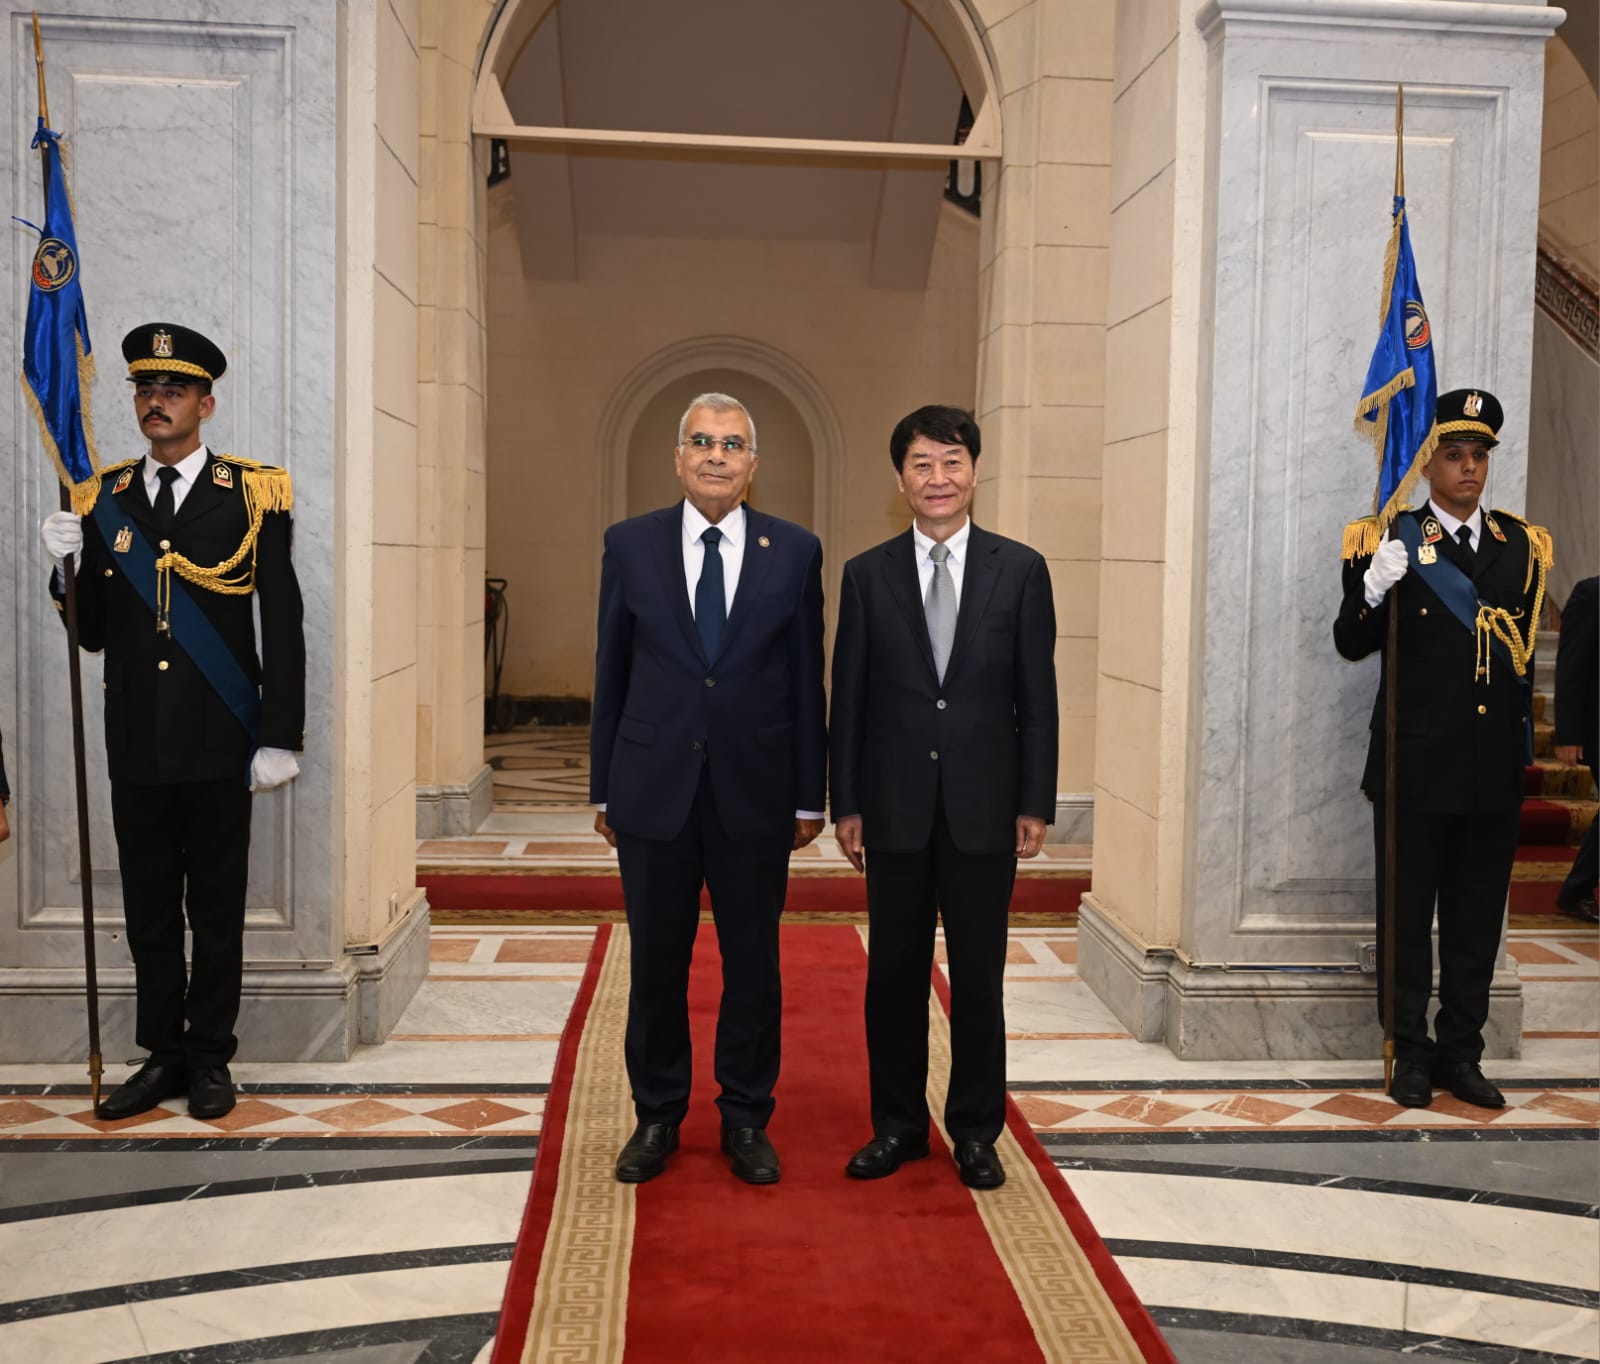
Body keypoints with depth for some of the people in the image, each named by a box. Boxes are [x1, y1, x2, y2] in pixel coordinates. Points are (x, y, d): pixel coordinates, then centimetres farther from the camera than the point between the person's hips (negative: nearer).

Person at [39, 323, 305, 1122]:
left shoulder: (252, 497, -2)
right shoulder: (106, 501, 8)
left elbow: (282, 628, -5)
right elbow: (92, 633, 10)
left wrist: (279, 740, -9)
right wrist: (71, 567, -9)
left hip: (218, 747, -3)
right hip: (136, 747, 3)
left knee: (216, 908, 7)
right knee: (149, 911, 11)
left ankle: (210, 1058, 21)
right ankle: (161, 1056, 24)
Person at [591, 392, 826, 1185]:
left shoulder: (795, 552, 1)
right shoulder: (630, 545, 2)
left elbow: (807, 680, 3)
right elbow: (611, 673, 5)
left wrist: (810, 794, 3)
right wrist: (602, 787, 5)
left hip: (755, 793, 0)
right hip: (654, 790, 0)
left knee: (752, 965, 9)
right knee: (655, 963, 10)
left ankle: (746, 1120, 26)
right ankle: (657, 1117, 28)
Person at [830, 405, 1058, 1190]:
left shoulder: (1020, 570, 1)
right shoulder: (866, 575, 3)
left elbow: (1037, 696, 1)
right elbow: (848, 699, 3)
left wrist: (1036, 804, -3)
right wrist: (845, 804, 0)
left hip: (984, 808, -1)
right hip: (896, 808, 1)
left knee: (978, 976, 8)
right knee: (894, 972, 10)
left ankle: (976, 1131, 24)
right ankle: (897, 1125, 25)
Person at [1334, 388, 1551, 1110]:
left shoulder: (1521, 545, 9)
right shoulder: (1392, 542, -3)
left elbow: (1524, 650, 17)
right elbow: (1351, 644, -5)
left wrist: (1522, 740, 16)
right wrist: (1372, 589, -24)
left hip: (1495, 767, 4)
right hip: (1417, 765, -4)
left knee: (1477, 920, 12)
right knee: (1409, 917, 6)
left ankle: (1461, 1054, 24)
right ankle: (1412, 1053, 19)